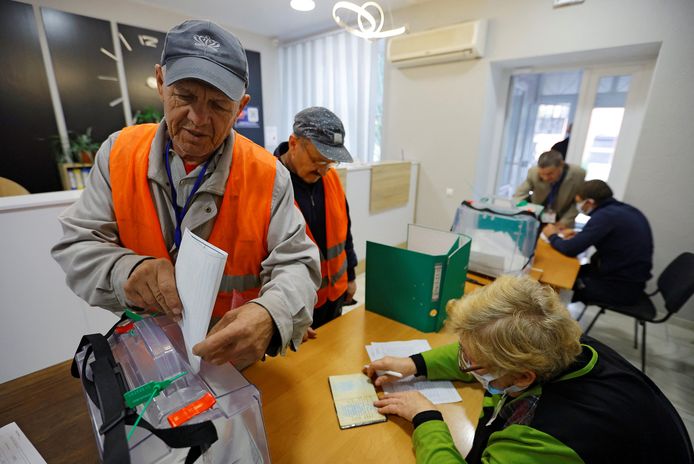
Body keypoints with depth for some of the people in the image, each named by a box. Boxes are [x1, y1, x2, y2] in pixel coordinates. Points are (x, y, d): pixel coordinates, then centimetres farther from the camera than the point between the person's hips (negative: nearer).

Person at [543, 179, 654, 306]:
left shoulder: (605, 215, -23)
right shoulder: (628, 210, 4)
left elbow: (570, 249, -24)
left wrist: (552, 236, -5)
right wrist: (579, 236, 7)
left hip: (620, 288, -8)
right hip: (633, 282, 8)